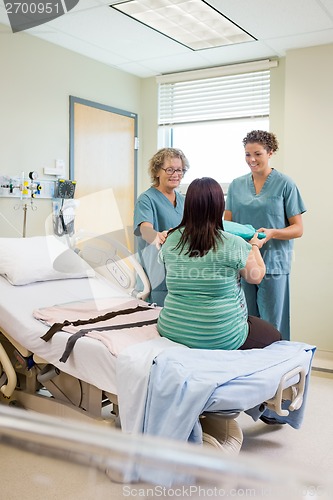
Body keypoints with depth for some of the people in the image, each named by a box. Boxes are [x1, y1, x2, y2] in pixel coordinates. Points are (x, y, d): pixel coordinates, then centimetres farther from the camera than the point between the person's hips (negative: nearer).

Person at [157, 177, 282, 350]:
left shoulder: (171, 240, -5)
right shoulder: (234, 244, -18)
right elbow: (256, 276, -1)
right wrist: (255, 246, 19)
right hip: (220, 338, -5)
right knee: (274, 336, 21)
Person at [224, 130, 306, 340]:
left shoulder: (285, 184, -1)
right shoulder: (236, 185, 10)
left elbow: (298, 228, -1)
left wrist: (273, 233, -19)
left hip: (273, 262, -3)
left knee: (271, 328, 0)